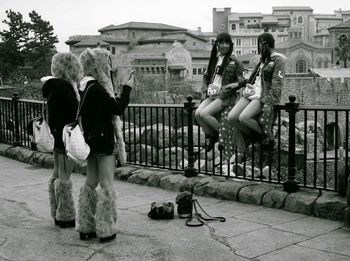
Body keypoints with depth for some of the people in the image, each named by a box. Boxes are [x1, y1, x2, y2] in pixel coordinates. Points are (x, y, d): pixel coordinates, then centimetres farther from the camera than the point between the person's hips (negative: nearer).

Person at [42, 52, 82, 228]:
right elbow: (75, 110, -19)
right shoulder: (63, 87, -18)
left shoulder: (54, 86, 13)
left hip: (57, 137, 11)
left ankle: (58, 214, 26)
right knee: (64, 177, -4)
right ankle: (66, 217, 4)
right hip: (66, 138, -11)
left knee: (57, 175, 15)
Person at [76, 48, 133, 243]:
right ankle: (106, 231, 6)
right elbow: (118, 108, -18)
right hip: (103, 141, -9)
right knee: (106, 185, -1)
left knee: (91, 183, 15)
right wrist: (127, 88, -8)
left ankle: (86, 228, 23)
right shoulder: (95, 87, -19)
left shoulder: (85, 85, 9)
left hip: (91, 139, 9)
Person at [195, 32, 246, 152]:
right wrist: (205, 90, 9)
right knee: (197, 113, -18)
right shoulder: (214, 59, 16)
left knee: (204, 114, -24)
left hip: (226, 97, -6)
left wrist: (229, 88, -16)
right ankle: (211, 135, 3)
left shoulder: (233, 61, -1)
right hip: (211, 95, 6)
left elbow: (243, 79, -4)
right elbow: (206, 76, 25)